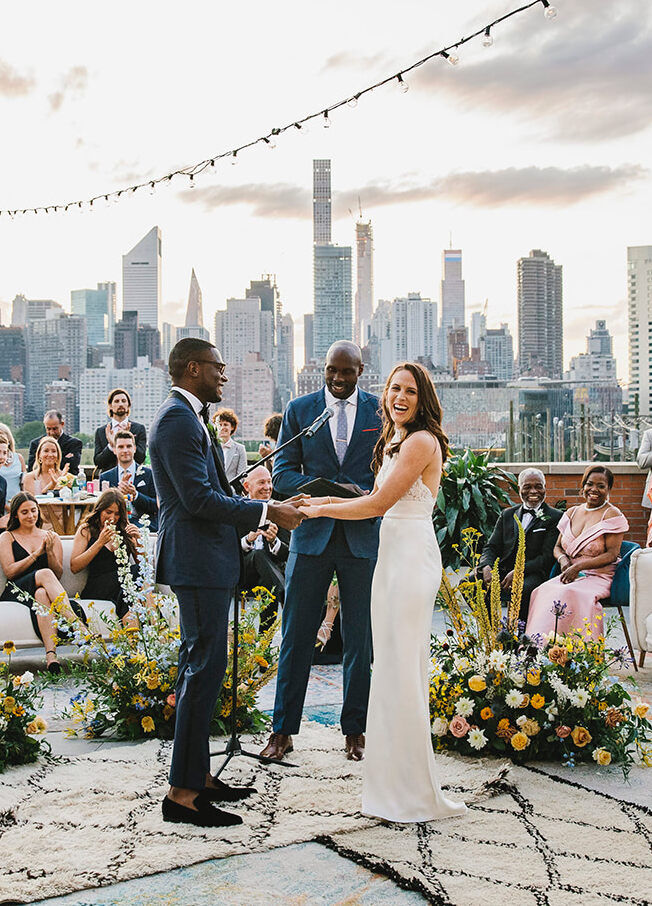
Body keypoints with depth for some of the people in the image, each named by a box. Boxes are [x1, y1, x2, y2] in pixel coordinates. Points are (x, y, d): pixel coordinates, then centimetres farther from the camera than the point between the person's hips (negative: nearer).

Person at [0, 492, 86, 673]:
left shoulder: (51, 537, 20)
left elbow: (59, 575, 11)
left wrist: (50, 552, -6)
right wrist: (37, 553, -5)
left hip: (43, 590, 2)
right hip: (16, 591, -2)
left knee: (42, 594, -39)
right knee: (45, 574, -36)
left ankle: (51, 654, -60)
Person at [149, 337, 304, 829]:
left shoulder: (189, 417, 18)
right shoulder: (177, 419, -15)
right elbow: (199, 498, -22)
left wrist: (270, 510, 15)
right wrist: (266, 512, -15)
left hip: (208, 558, 11)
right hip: (198, 561, -11)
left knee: (201, 667, 14)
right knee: (204, 666, -9)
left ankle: (198, 776, 24)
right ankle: (183, 793, -4)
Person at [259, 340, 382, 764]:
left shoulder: (380, 411, 5)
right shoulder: (299, 410, 6)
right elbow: (283, 473, 3)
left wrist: (365, 496, -14)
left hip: (362, 535, 0)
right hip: (311, 536, 0)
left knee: (359, 638, 7)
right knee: (297, 634, 3)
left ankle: (355, 729, 19)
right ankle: (283, 730, 13)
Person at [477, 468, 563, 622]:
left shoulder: (555, 517, 4)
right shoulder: (507, 514, 21)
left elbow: (548, 557, -5)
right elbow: (491, 547, 15)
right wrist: (486, 567, -9)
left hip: (533, 574, -5)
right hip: (503, 571, 5)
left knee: (522, 590, -38)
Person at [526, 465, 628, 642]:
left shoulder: (612, 515, -2)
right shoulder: (572, 513, 16)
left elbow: (612, 554, -9)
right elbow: (558, 547, 21)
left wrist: (578, 566, -18)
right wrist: (563, 559, -3)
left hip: (599, 578, -5)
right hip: (570, 575, 5)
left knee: (569, 594, -35)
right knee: (543, 591, -27)